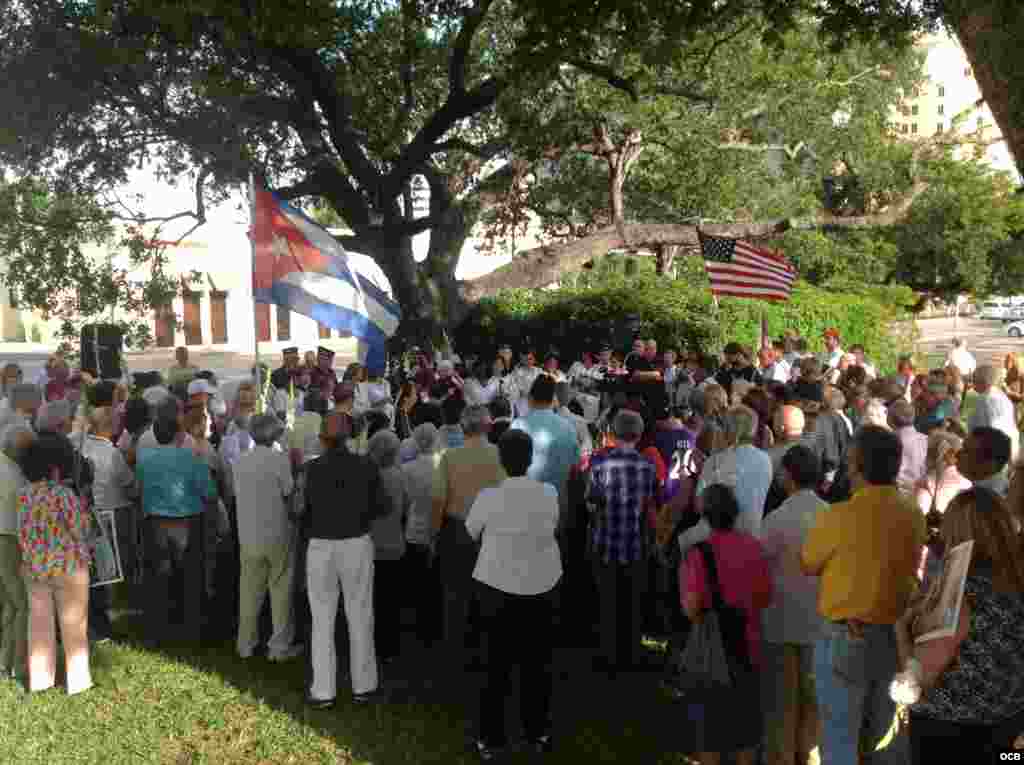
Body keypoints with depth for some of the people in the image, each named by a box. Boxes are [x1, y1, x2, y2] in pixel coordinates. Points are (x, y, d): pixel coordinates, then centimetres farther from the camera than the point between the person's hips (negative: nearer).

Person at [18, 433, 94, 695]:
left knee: (40, 622, 15)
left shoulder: (24, 494, -1)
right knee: (73, 624, 8)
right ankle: (77, 680, 16)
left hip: (33, 566, 5)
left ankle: (40, 678, 24)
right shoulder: (63, 493, -19)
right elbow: (81, 529, -13)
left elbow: (22, 533, 7)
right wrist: (84, 512, 5)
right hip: (67, 565, -5)